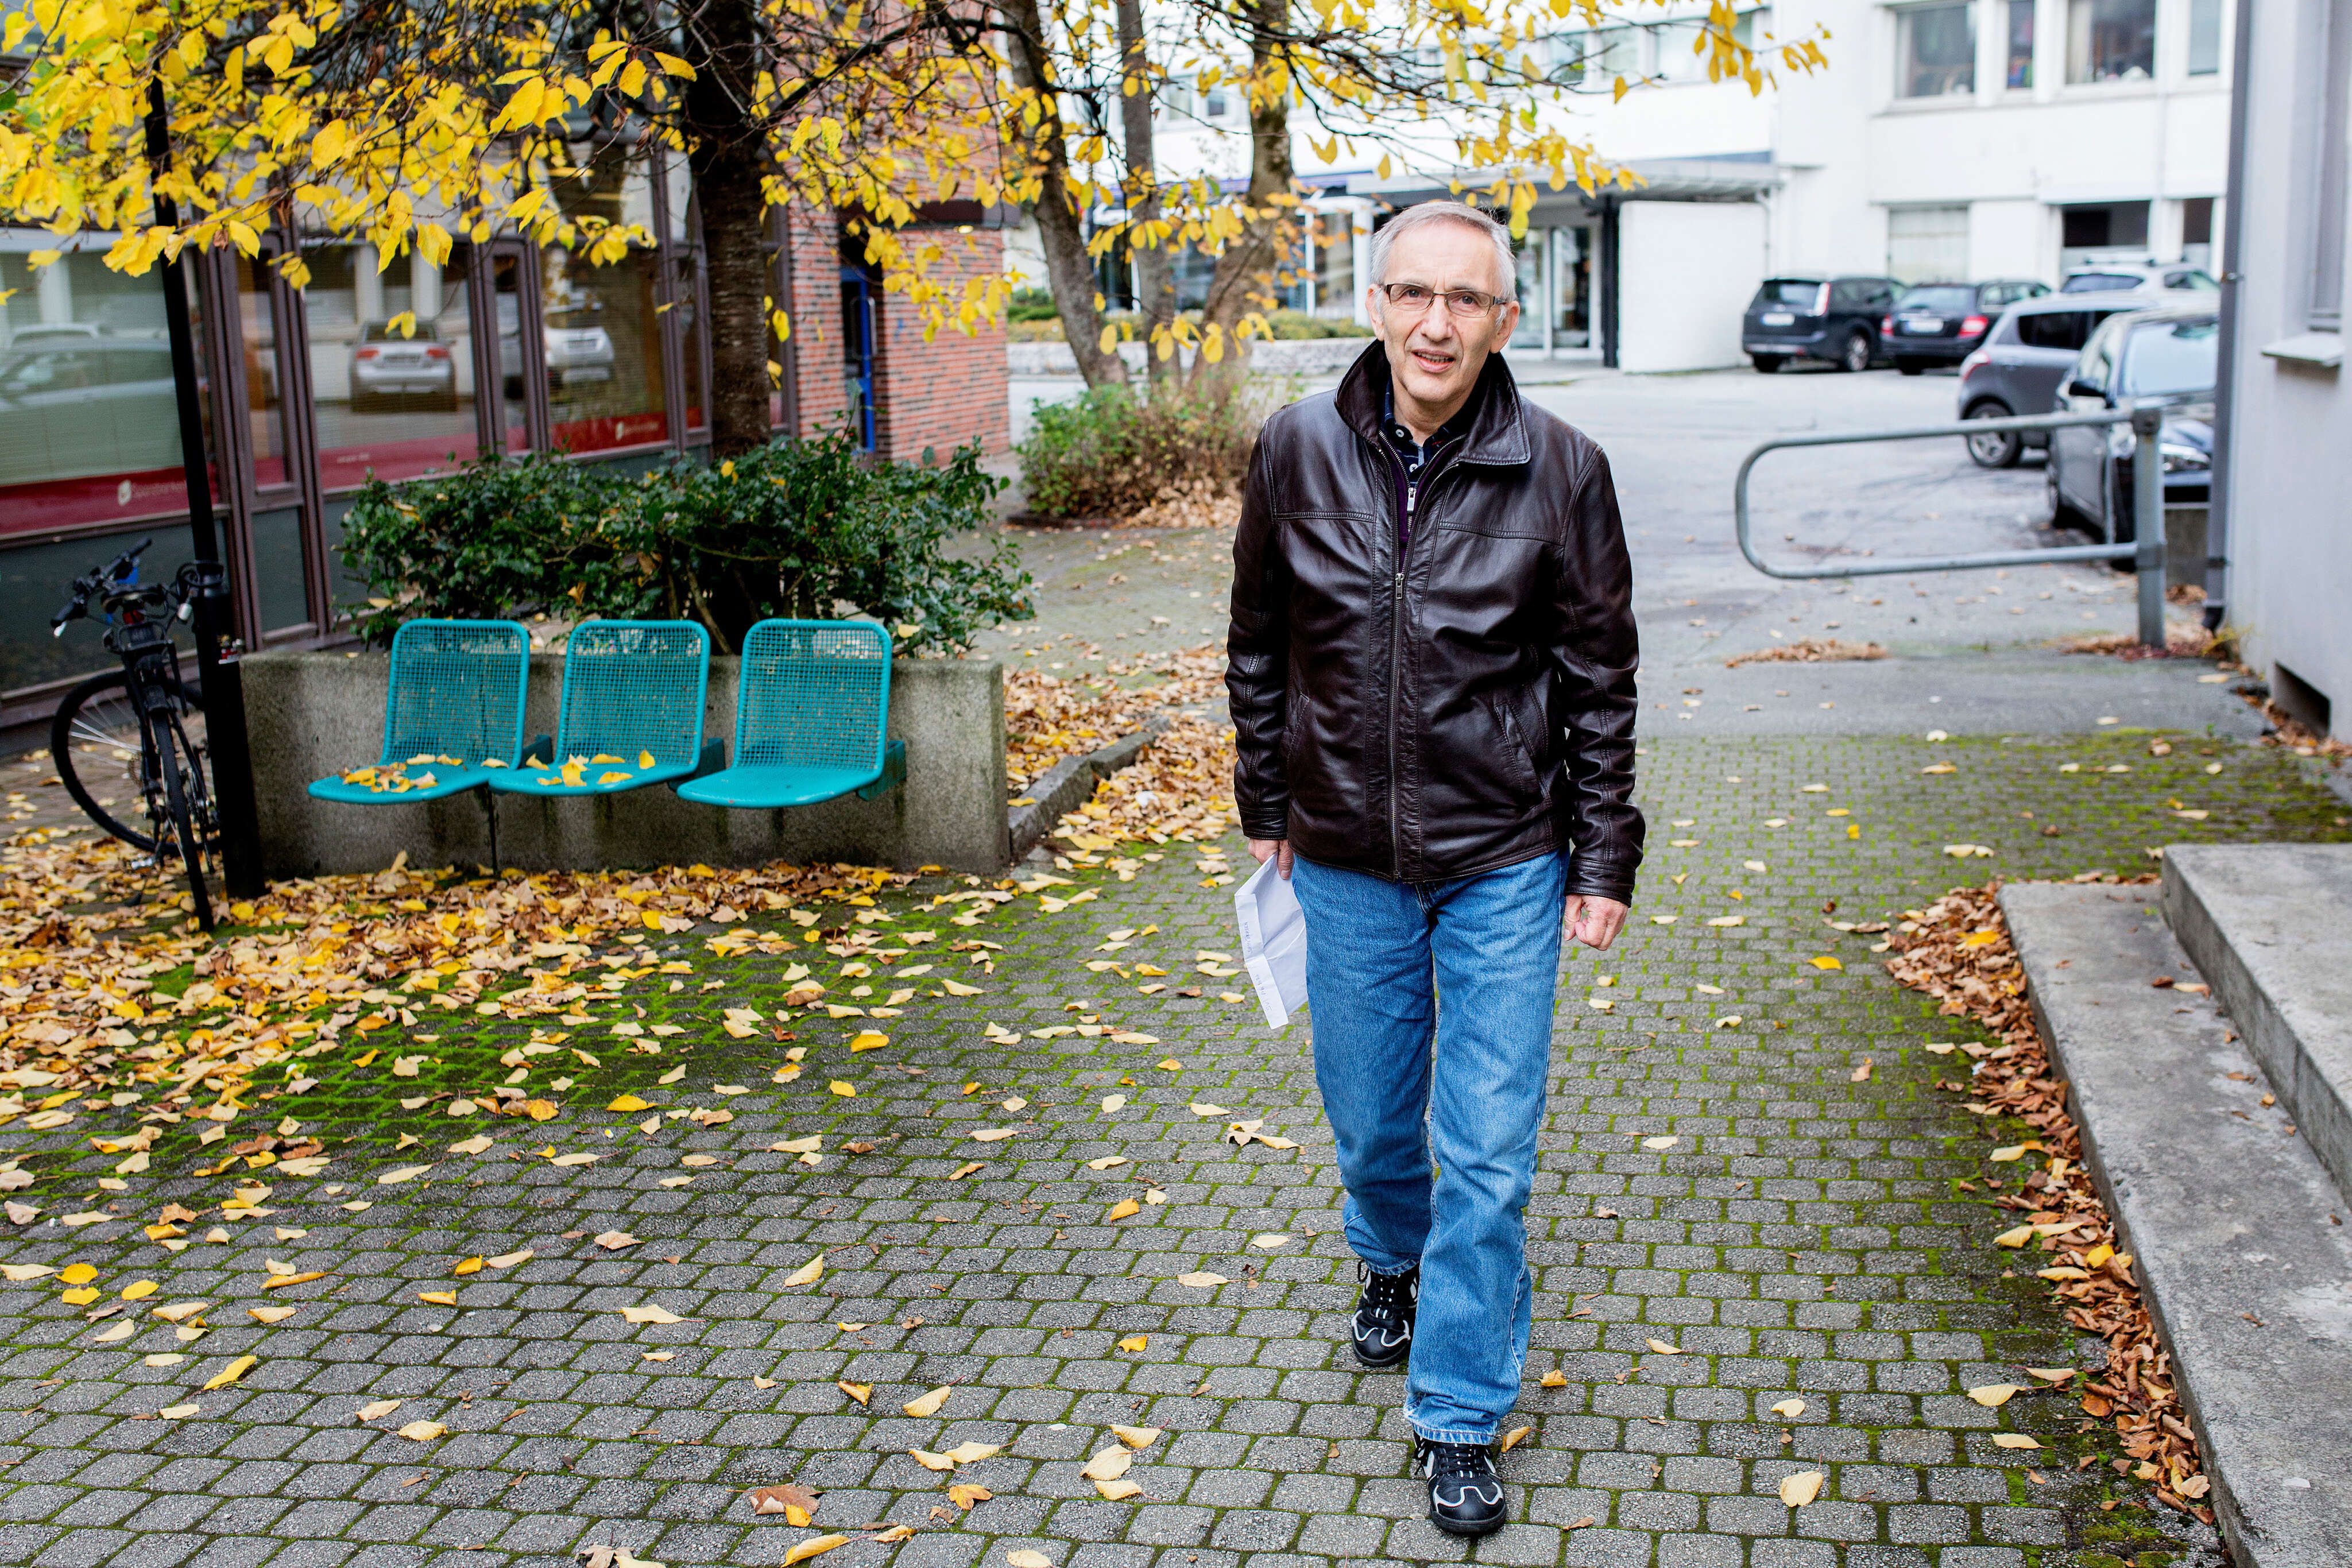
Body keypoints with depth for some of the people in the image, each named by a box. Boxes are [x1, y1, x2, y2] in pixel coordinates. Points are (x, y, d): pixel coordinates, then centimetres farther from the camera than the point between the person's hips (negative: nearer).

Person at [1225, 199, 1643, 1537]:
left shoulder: (1560, 470, -9)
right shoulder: (1299, 451, -4)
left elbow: (1600, 680, -2)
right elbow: (1261, 647, 8)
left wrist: (1604, 858, -3)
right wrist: (1267, 809, 11)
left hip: (1506, 864, -2)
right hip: (1347, 861, 2)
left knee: (1488, 1156, 0)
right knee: (1372, 1125, 18)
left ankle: (1461, 1414, 17)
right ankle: (1394, 1261, 50)